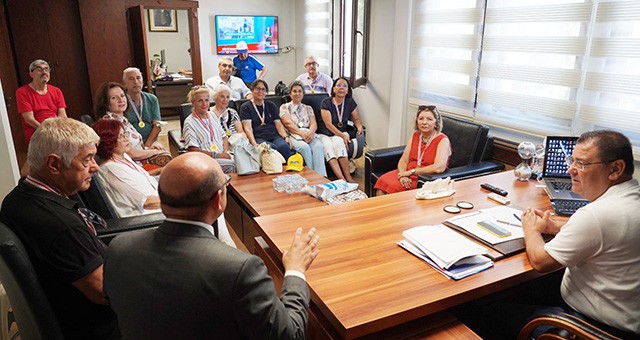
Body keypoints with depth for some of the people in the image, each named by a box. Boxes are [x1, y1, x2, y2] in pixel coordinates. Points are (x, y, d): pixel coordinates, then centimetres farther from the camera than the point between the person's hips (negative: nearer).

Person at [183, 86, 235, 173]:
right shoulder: (189, 122, -4)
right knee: (232, 165, -32)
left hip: (222, 155, 6)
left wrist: (226, 151, 1)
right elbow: (193, 150, -11)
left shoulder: (212, 115, 17)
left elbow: (224, 136, 22)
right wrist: (217, 155, -16)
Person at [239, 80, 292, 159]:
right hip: (258, 138, -3)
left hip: (274, 136, 3)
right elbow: (247, 128, -1)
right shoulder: (245, 107, 12)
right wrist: (254, 143, -18)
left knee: (284, 146, -32)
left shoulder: (271, 105, 24)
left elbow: (279, 124, 17)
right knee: (272, 147, -36)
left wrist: (286, 137, -4)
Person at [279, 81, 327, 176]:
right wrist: (302, 133, -17)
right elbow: (288, 123, -2)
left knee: (318, 145, -32)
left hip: (309, 134, 3)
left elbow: (314, 124, 10)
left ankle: (321, 177, -41)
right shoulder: (285, 107, 14)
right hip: (293, 135, -3)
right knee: (304, 146, -37)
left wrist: (310, 133, -15)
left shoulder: (308, 108, 25)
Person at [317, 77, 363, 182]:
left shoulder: (350, 102, 5)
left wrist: (359, 126, -10)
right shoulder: (326, 103, -6)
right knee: (328, 147, -34)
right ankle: (342, 179, -46)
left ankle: (348, 177, -36)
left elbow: (356, 118, 15)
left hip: (341, 133, 2)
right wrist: (343, 136, -23)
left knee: (338, 143, -34)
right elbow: (328, 124, -13)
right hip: (324, 134, -2)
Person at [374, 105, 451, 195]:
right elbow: (403, 161, 7)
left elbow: (439, 168, -24)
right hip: (408, 174, 6)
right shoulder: (415, 136, 10)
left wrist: (411, 171, -19)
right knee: (382, 182, -18)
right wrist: (403, 175, -15)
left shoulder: (442, 140, -9)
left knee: (394, 187, -26)